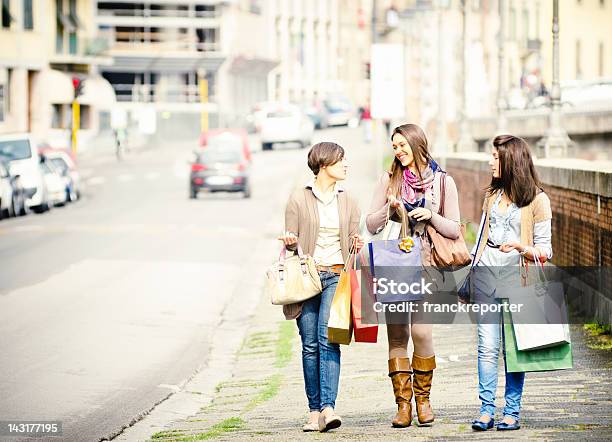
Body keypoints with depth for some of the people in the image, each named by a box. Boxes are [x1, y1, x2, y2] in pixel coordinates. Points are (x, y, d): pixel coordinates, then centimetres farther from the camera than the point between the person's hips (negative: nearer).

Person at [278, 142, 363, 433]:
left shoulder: (347, 201, 14)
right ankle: (315, 410, 4)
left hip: (336, 277, 1)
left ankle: (327, 407, -22)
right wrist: (290, 243, -16)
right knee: (310, 345, -2)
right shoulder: (299, 199, 5)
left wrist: (356, 246, -4)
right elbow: (290, 243, 6)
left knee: (327, 338, -16)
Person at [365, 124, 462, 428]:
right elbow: (371, 225, 8)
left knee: (421, 331, -13)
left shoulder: (442, 182, 5)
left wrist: (431, 216, -11)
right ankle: (403, 403, 3)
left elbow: (454, 230, 5)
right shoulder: (389, 180, 10)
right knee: (397, 333, -1)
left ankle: (423, 399, 3)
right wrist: (389, 208, -9)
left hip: (424, 265, -2)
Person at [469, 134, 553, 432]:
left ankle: (512, 412, 4)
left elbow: (545, 251, -2)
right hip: (486, 276, 4)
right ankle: (486, 411, -1)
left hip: (515, 278, -4)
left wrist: (520, 246, -21)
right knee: (487, 347, -2)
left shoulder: (537, 200, -2)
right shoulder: (492, 195, 16)